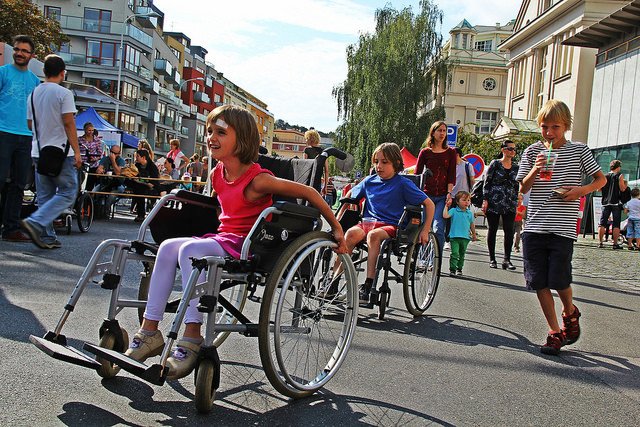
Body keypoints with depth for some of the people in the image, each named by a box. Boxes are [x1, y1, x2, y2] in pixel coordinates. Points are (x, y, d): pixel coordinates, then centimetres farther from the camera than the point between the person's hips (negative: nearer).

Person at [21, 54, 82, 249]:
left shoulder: (33, 94, 12)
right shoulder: (63, 93, -8)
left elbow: (30, 124, 17)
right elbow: (69, 124, -13)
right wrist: (76, 151, -11)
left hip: (39, 152, 7)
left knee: (44, 196, 10)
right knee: (67, 193, 0)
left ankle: (46, 237, 8)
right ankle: (35, 222, -16)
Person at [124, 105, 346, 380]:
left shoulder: (257, 179, -16)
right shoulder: (217, 174, 8)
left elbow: (307, 192, -12)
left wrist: (337, 229, -7)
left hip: (247, 245, -7)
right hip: (222, 238, 8)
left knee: (190, 250, -29)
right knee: (168, 246, -16)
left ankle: (191, 338, -27)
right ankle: (149, 332, -14)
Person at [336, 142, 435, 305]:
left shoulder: (403, 184, -1)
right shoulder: (370, 181, 13)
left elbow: (429, 204, 0)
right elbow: (350, 195, 29)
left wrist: (425, 231, -6)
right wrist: (339, 216, 20)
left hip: (391, 226, -4)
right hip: (368, 222, 4)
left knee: (373, 235, -38)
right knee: (351, 233, -30)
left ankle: (367, 286, -37)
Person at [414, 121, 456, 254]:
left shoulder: (450, 153, 10)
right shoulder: (425, 152, 9)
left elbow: (451, 175, 5)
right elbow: (417, 174, 7)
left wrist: (449, 193, -8)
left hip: (442, 197, -1)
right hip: (426, 195, 1)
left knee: (438, 229, -14)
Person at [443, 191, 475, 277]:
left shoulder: (470, 213, 8)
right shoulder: (454, 211, -3)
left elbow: (471, 224, 19)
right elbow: (445, 215, -17)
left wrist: (474, 234, 25)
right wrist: (446, 206, -15)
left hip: (465, 237, 4)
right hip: (454, 236, -4)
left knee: (462, 254, 14)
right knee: (455, 253, -11)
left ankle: (459, 269, 26)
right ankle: (452, 269, -7)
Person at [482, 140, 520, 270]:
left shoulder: (516, 167, 11)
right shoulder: (495, 164, 0)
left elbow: (517, 186, 16)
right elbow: (487, 182, -2)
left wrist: (516, 201, 11)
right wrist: (485, 200, -9)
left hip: (509, 204, 3)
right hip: (494, 202, -3)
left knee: (509, 231, -5)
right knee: (492, 230, 3)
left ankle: (507, 259, -1)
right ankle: (492, 259, 11)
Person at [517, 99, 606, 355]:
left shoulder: (579, 151, 3)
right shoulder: (533, 151, 7)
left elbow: (601, 179, 9)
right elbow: (523, 188, 4)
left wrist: (581, 190, -9)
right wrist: (535, 169, -14)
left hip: (563, 229, -2)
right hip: (534, 226, 2)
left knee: (559, 281, -6)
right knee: (539, 283, 2)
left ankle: (570, 313, 28)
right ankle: (555, 333, 17)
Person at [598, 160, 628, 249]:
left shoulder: (604, 176, 8)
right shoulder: (619, 176, -2)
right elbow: (622, 189, -8)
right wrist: (625, 184, 12)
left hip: (605, 202, 3)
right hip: (616, 202, -3)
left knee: (602, 223, 4)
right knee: (616, 224, 0)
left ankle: (601, 242, 1)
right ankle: (615, 244, -1)